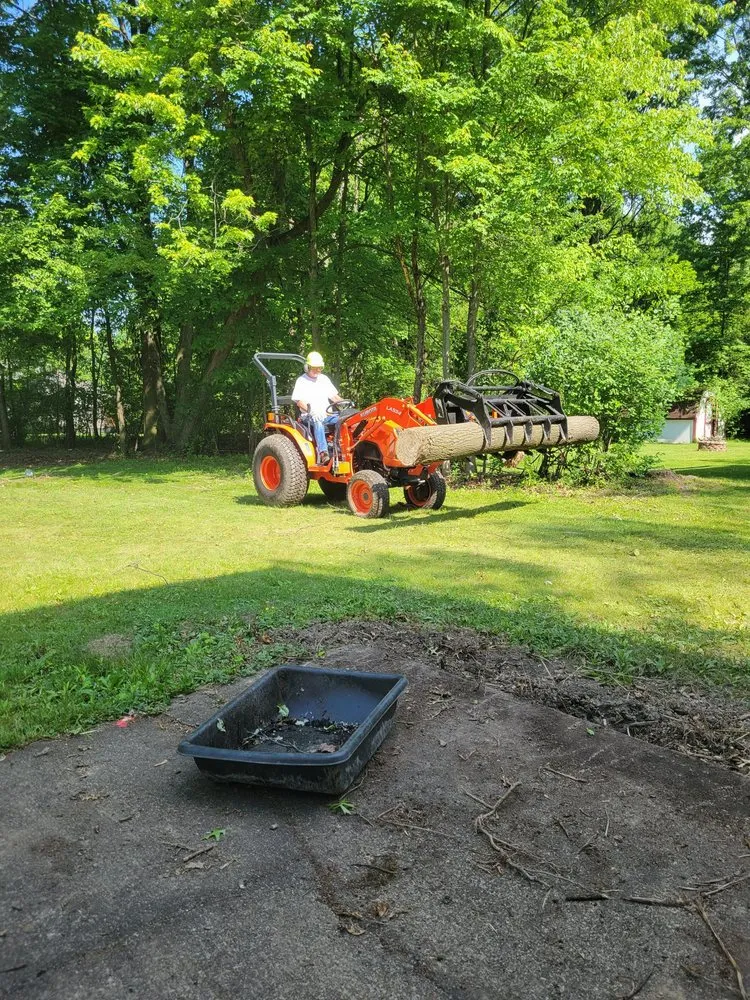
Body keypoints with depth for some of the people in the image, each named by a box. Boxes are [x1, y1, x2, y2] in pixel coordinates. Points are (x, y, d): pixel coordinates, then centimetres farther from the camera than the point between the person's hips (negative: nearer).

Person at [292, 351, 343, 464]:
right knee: (318, 422, -40)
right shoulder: (301, 381, 5)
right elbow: (299, 401, -6)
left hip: (326, 415, 5)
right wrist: (311, 411, -24)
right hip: (309, 416, -5)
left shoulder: (324, 379, 20)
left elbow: (334, 396, 20)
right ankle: (323, 453, -52)